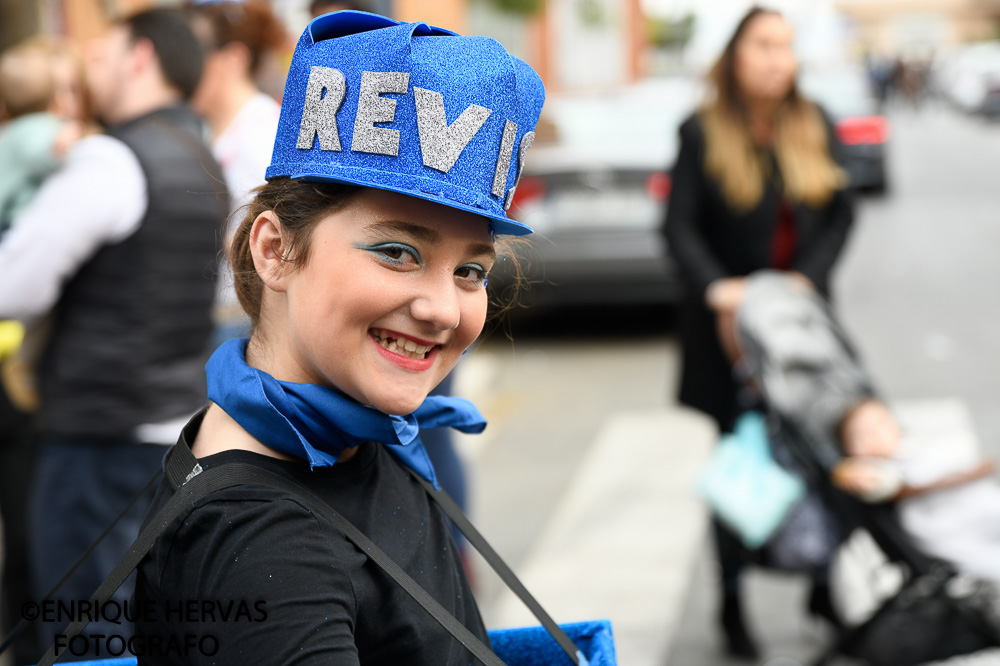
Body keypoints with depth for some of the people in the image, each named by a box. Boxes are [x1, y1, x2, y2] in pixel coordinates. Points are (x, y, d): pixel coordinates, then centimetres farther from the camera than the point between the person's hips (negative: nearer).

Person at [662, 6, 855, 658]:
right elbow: (679, 225, -10)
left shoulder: (816, 125, 6)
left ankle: (823, 584, 19)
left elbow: (842, 213, 4)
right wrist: (716, 287, -26)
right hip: (732, 323, -3)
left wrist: (808, 278, -11)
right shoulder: (703, 133, -4)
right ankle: (731, 601, 15)